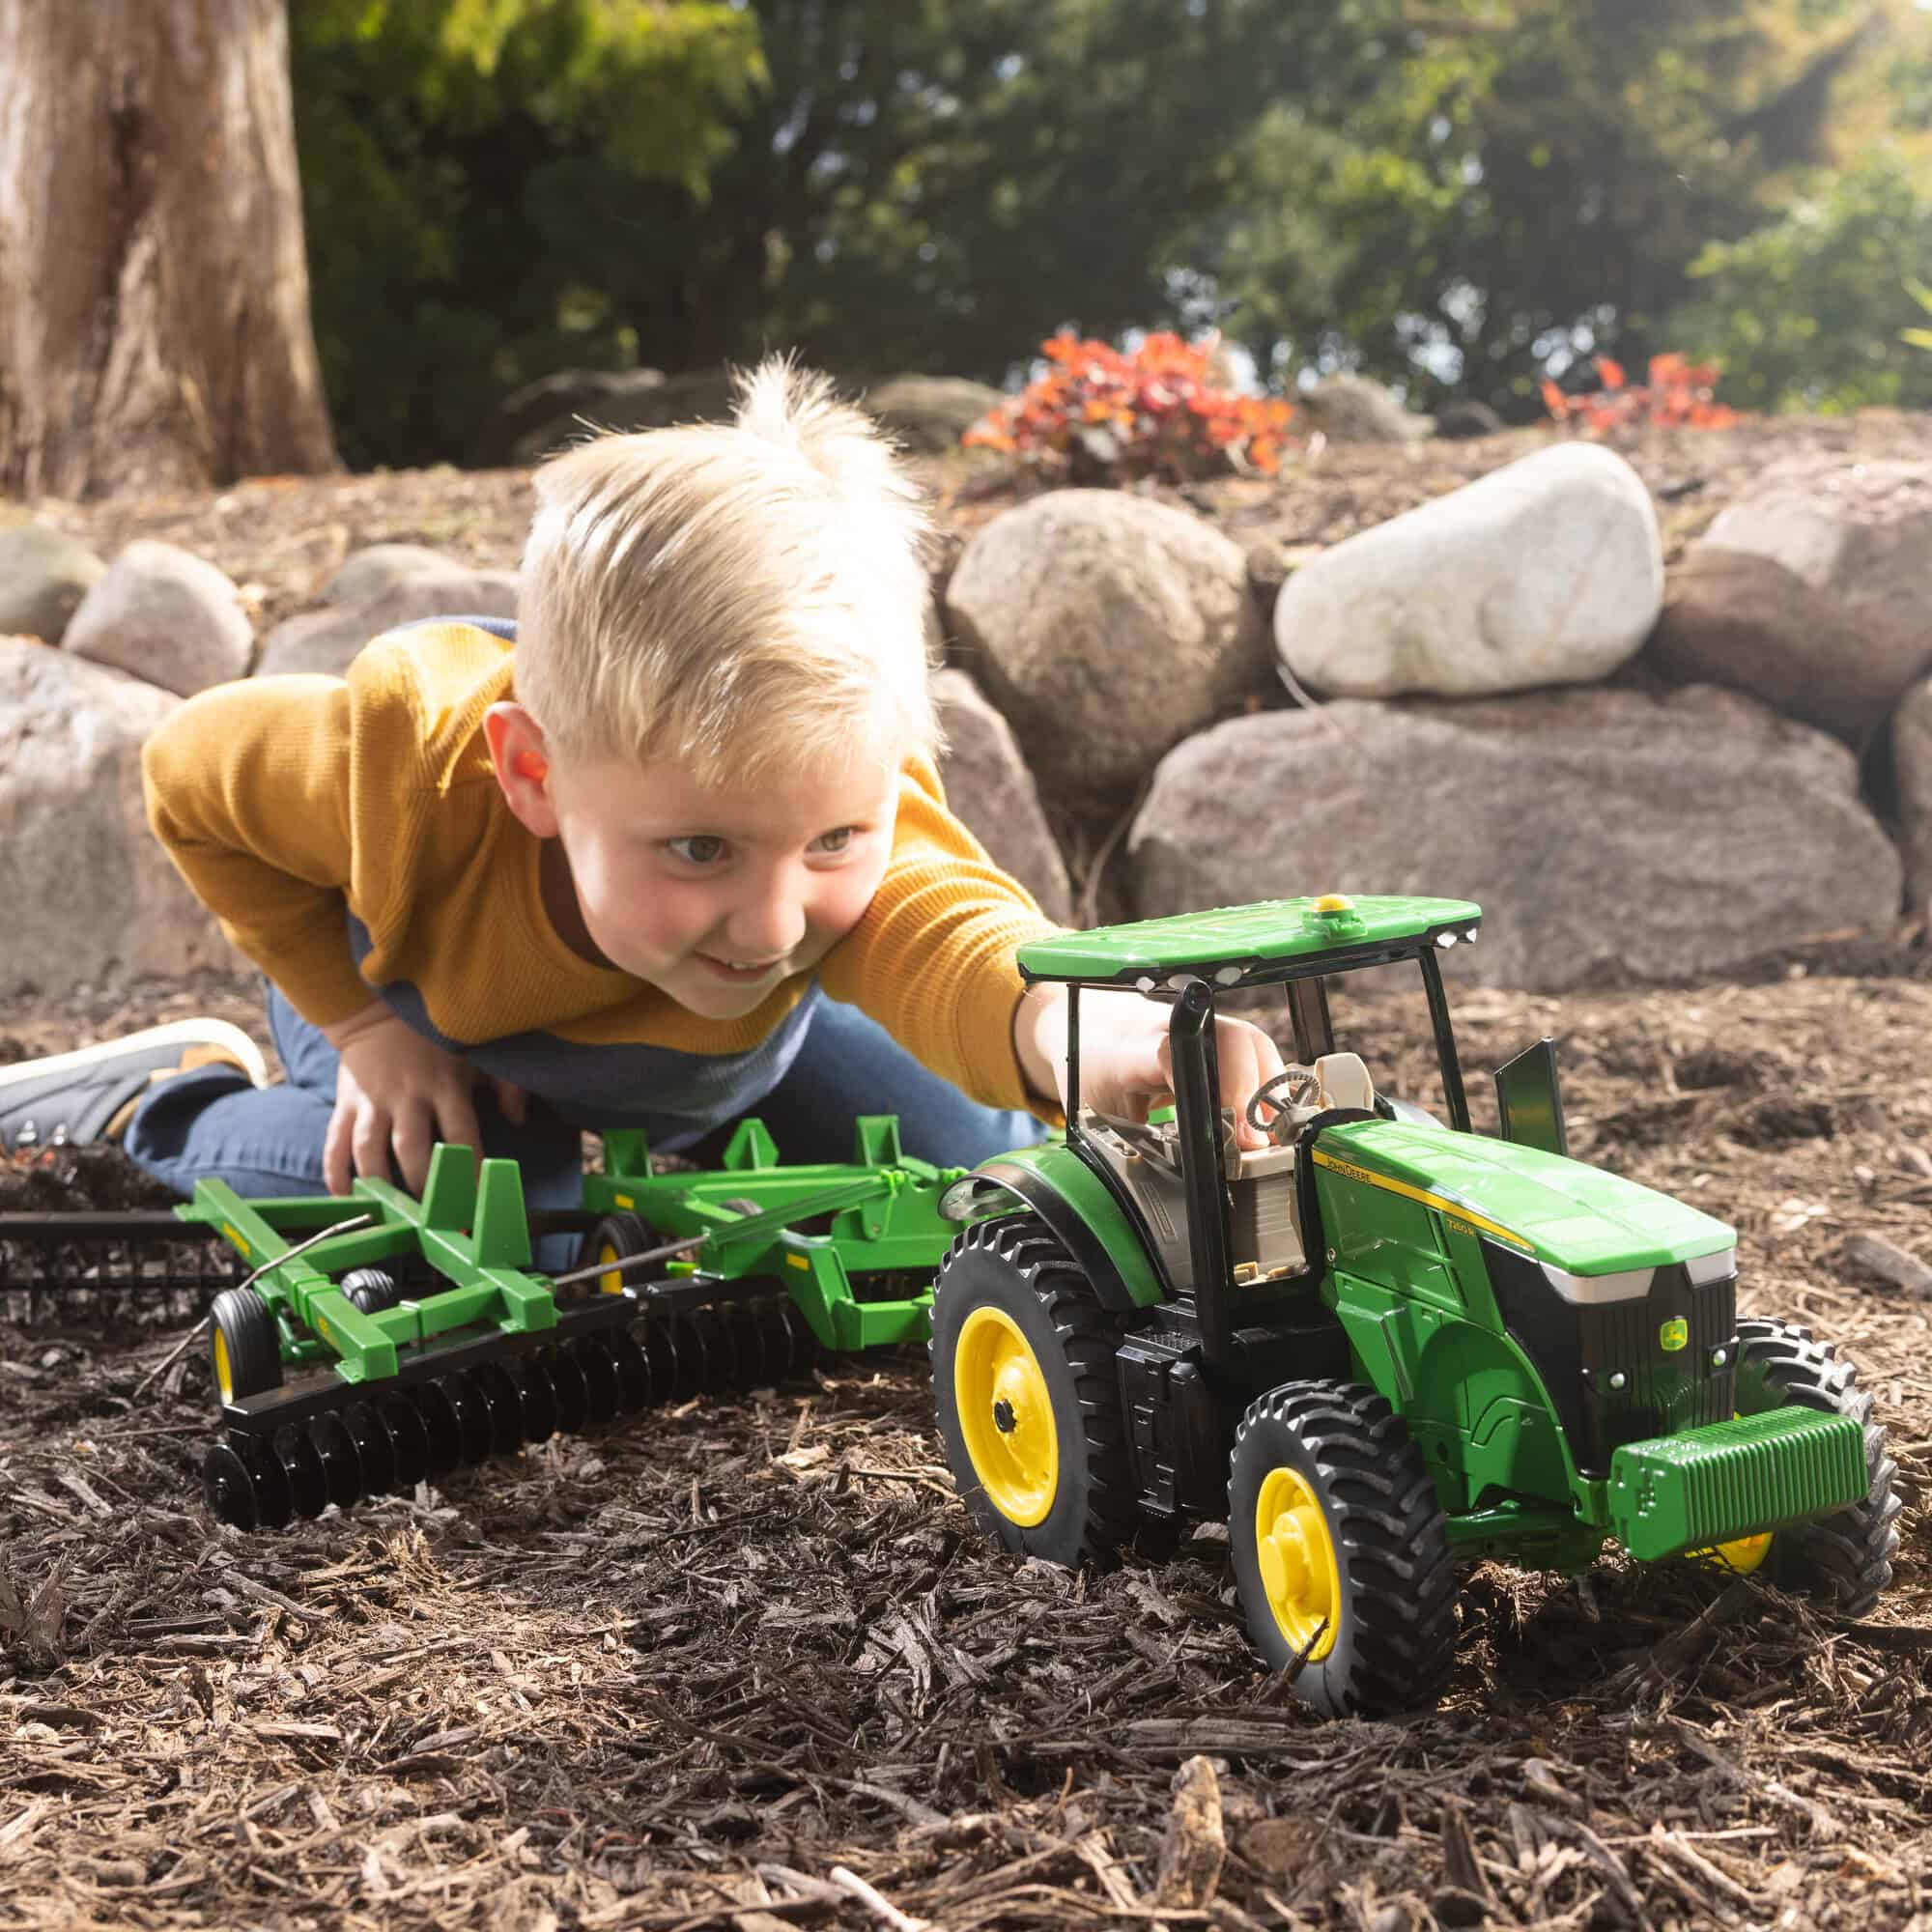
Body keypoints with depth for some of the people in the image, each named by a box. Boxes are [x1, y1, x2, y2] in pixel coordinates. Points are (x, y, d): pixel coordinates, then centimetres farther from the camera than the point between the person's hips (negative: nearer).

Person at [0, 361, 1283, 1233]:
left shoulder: (844, 795, -44)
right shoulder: (409, 759, -44)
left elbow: (948, 935, -68)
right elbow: (192, 778, -22)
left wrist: (1074, 1024, -91)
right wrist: (364, 1023, -25)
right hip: (416, 984, -1)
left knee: (982, 1171, -5)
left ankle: (679, 1132, 24)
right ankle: (176, 1104, 7)